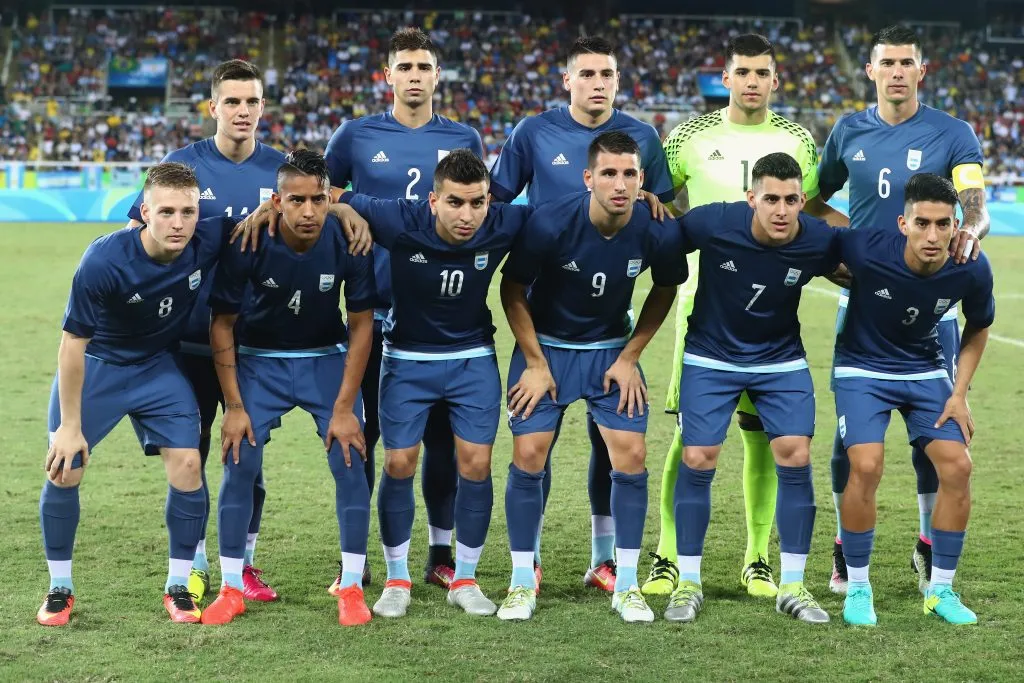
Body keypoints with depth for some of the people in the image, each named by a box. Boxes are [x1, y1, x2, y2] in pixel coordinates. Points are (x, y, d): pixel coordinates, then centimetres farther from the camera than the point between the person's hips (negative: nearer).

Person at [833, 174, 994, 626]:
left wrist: (959, 393, -4)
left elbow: (977, 329, 1)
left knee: (957, 467, -9)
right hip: (863, 368, -3)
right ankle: (857, 588, -1)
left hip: (927, 370, 3)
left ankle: (941, 590, 9)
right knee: (866, 467, -21)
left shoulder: (972, 270, -21)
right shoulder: (867, 251, -31)